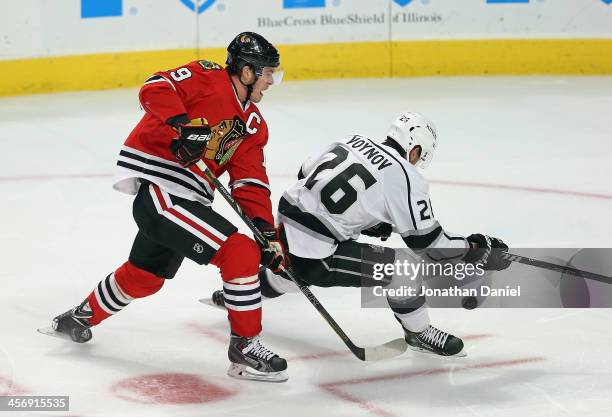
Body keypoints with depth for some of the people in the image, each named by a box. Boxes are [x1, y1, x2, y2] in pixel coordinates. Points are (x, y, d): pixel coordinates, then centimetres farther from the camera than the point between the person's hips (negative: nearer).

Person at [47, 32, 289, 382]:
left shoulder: (253, 125, 14)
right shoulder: (208, 78, -8)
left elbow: (252, 185, 10)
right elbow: (156, 88, -20)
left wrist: (268, 232, 0)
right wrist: (185, 125, -32)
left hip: (182, 201, 10)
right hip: (157, 186, -10)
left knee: (146, 276, 27)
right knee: (240, 254, -16)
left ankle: (82, 317, 50)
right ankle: (245, 346, -6)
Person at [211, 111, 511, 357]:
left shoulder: (353, 142, 10)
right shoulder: (407, 178, -9)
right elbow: (428, 243, -7)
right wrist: (476, 249, 7)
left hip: (287, 230, 8)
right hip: (317, 257, -8)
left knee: (292, 276, 41)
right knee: (405, 264, -6)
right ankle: (417, 333, 11)